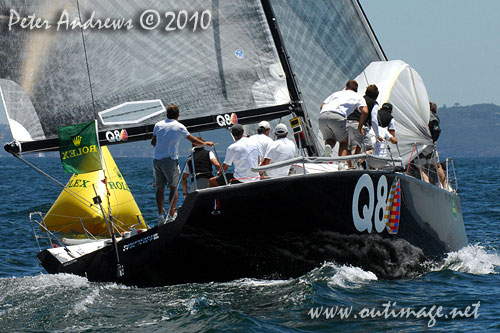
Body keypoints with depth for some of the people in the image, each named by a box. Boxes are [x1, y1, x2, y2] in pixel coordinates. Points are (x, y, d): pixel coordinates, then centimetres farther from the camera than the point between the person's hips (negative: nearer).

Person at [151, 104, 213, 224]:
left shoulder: (158, 125, 8)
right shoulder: (179, 126, -2)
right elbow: (193, 140, 3)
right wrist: (205, 143, 20)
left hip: (156, 160, 3)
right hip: (170, 159, -3)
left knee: (160, 188, 8)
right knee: (173, 187, 6)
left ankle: (160, 214, 0)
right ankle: (172, 214, 1)